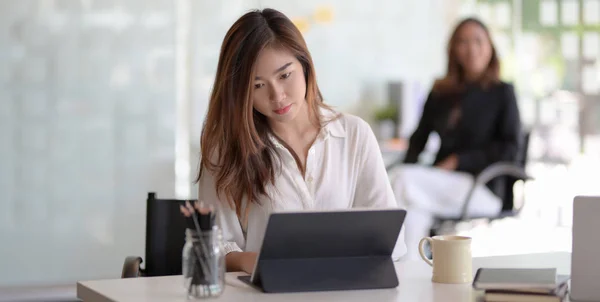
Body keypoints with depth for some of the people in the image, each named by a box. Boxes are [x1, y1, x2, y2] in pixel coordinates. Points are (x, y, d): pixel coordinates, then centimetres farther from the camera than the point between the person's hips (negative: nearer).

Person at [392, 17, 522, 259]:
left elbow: (510, 149, -3)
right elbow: (419, 137, 18)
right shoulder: (440, 92, 17)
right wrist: (409, 163, -4)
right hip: (439, 182, 4)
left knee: (405, 179, -29)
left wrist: (458, 161, -10)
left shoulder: (502, 93, 4)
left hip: (481, 188, -4)